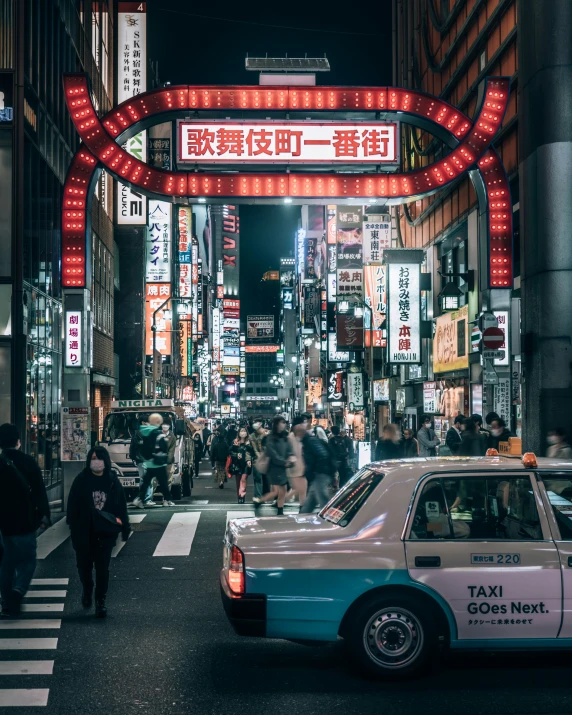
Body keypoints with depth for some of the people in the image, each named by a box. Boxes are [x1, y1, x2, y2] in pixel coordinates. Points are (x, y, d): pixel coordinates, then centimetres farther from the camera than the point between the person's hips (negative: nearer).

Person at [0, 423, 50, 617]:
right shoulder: (28, 462, -9)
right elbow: (39, 491, -9)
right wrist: (44, 515, -2)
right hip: (25, 520, -3)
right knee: (27, 558, 7)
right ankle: (18, 589, -19)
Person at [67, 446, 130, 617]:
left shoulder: (113, 481, 2)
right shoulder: (81, 481, -2)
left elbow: (121, 506, 4)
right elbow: (72, 505, -3)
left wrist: (124, 527, 3)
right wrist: (73, 526, -10)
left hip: (105, 533, 0)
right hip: (84, 532, 0)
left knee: (102, 568, 0)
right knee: (84, 565, 12)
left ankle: (100, 602, 8)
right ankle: (87, 592, 38)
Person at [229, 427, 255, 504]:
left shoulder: (249, 443, 2)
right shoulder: (235, 442, 2)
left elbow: (253, 454, 4)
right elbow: (231, 452, 1)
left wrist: (250, 460, -10)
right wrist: (236, 455, -16)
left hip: (246, 464, -2)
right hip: (237, 464, 2)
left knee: (243, 480, -14)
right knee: (238, 482, 7)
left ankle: (242, 496, -17)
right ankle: (239, 497, 14)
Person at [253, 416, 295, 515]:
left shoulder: (284, 437, 9)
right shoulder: (270, 438, -11)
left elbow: (288, 449, 0)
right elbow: (272, 454, -17)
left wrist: (291, 456, -22)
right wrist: (285, 462, -16)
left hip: (284, 468, 6)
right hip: (275, 467, -6)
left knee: (282, 491, 6)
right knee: (277, 491, -8)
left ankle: (280, 513, 14)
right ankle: (258, 500, 13)